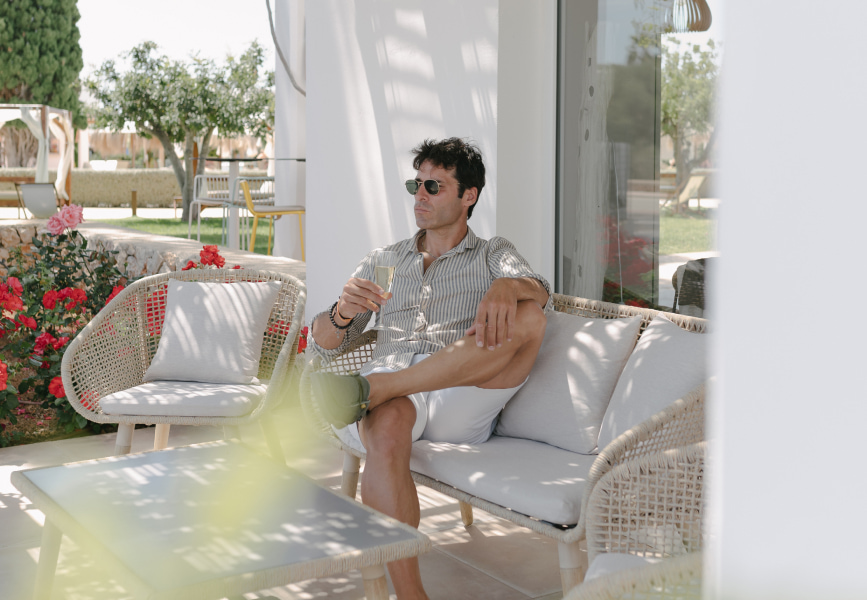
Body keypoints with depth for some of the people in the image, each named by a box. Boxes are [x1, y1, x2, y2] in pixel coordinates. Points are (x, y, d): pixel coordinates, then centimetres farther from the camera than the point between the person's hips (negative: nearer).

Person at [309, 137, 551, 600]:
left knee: (526, 318, -28)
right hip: (392, 387, 1)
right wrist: (342, 313, -7)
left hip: (461, 403, 0)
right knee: (385, 431, -37)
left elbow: (539, 292, -3)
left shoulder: (493, 254, 22)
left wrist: (506, 287, -29)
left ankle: (369, 389, -33)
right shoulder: (382, 262, 27)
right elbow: (324, 344, 19)